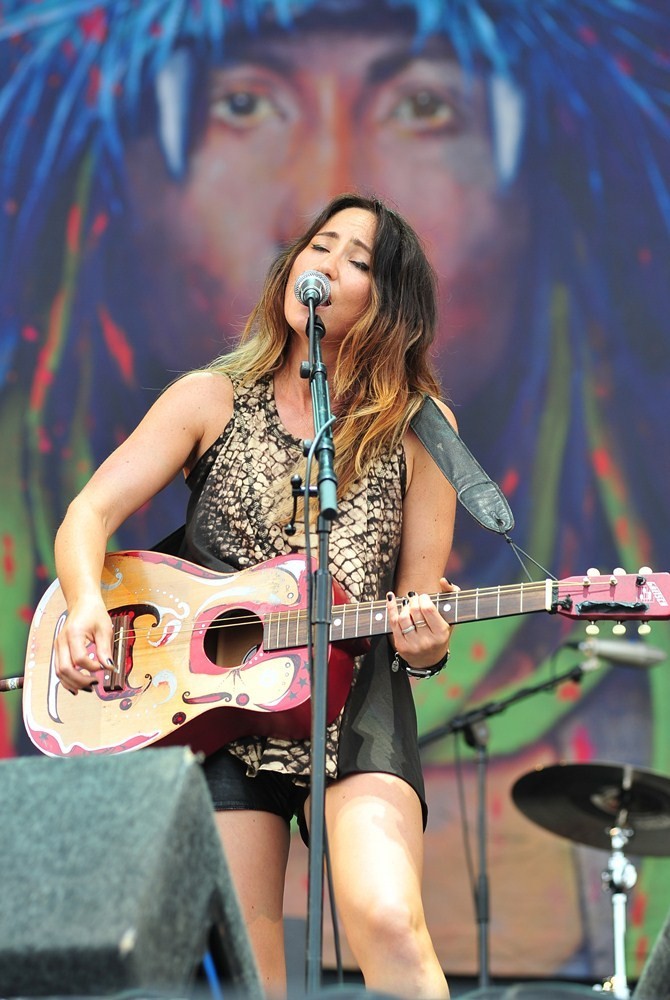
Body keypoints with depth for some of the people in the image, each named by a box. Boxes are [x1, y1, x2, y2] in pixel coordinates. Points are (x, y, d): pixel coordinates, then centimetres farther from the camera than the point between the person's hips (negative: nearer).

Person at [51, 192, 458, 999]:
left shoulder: (417, 430, 5)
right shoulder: (216, 399, 7)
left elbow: (423, 596, 7)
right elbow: (90, 514, 0)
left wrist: (426, 644, -17)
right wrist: (86, 604, -21)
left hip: (355, 707, -1)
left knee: (388, 923, -25)